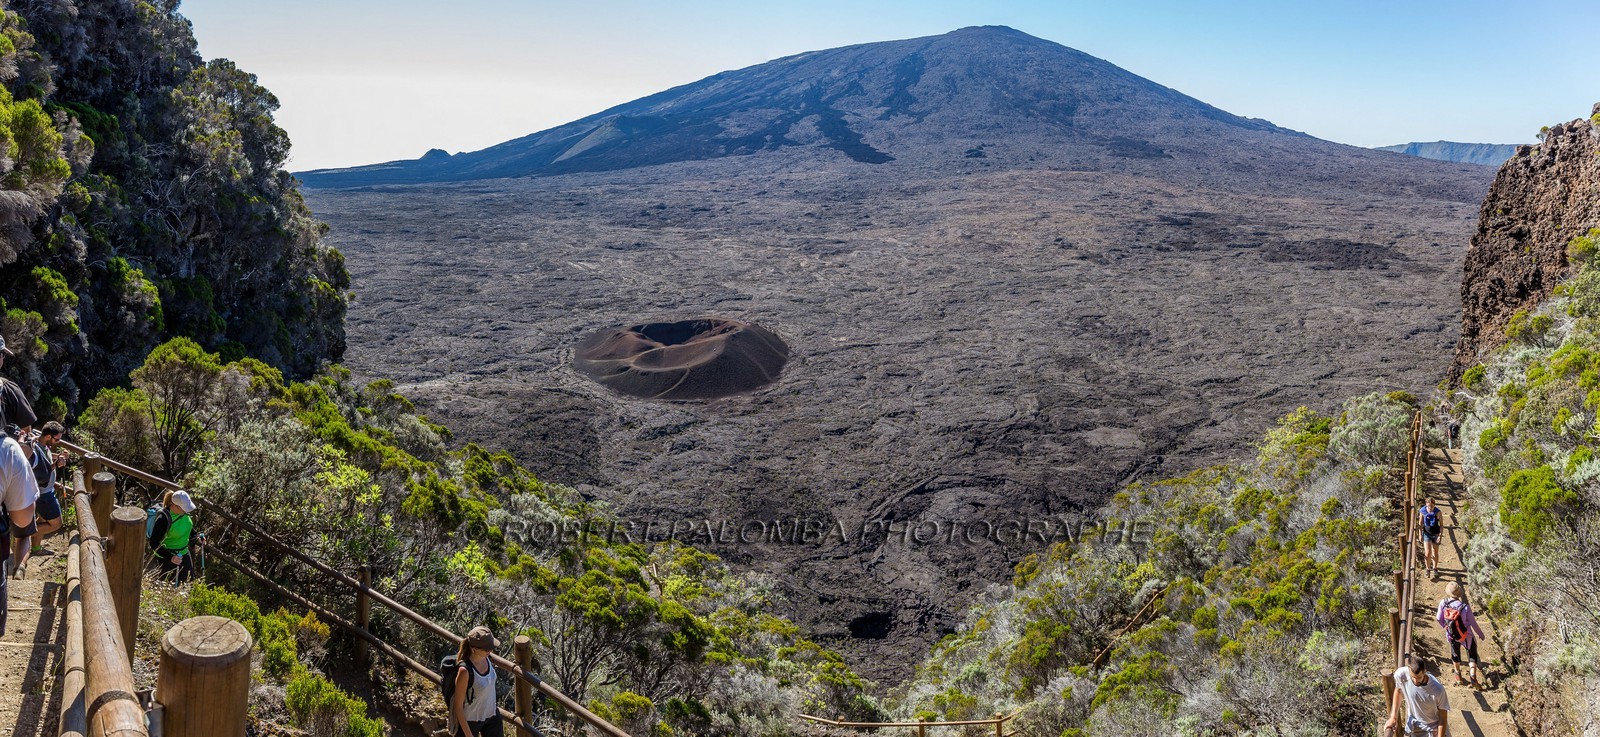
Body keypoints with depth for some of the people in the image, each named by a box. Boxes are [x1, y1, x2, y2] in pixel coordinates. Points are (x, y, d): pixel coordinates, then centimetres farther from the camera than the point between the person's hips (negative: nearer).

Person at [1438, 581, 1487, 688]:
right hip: (1466, 635, -3)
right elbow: (1473, 623, -16)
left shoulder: (1443, 603, -21)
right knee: (1472, 654, 19)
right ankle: (1473, 677, 11)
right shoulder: (1465, 607, -28)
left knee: (1455, 653, 26)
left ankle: (1458, 677, 41)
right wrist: (1480, 634, 3)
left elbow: (1439, 619, -7)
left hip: (1451, 635, 3)